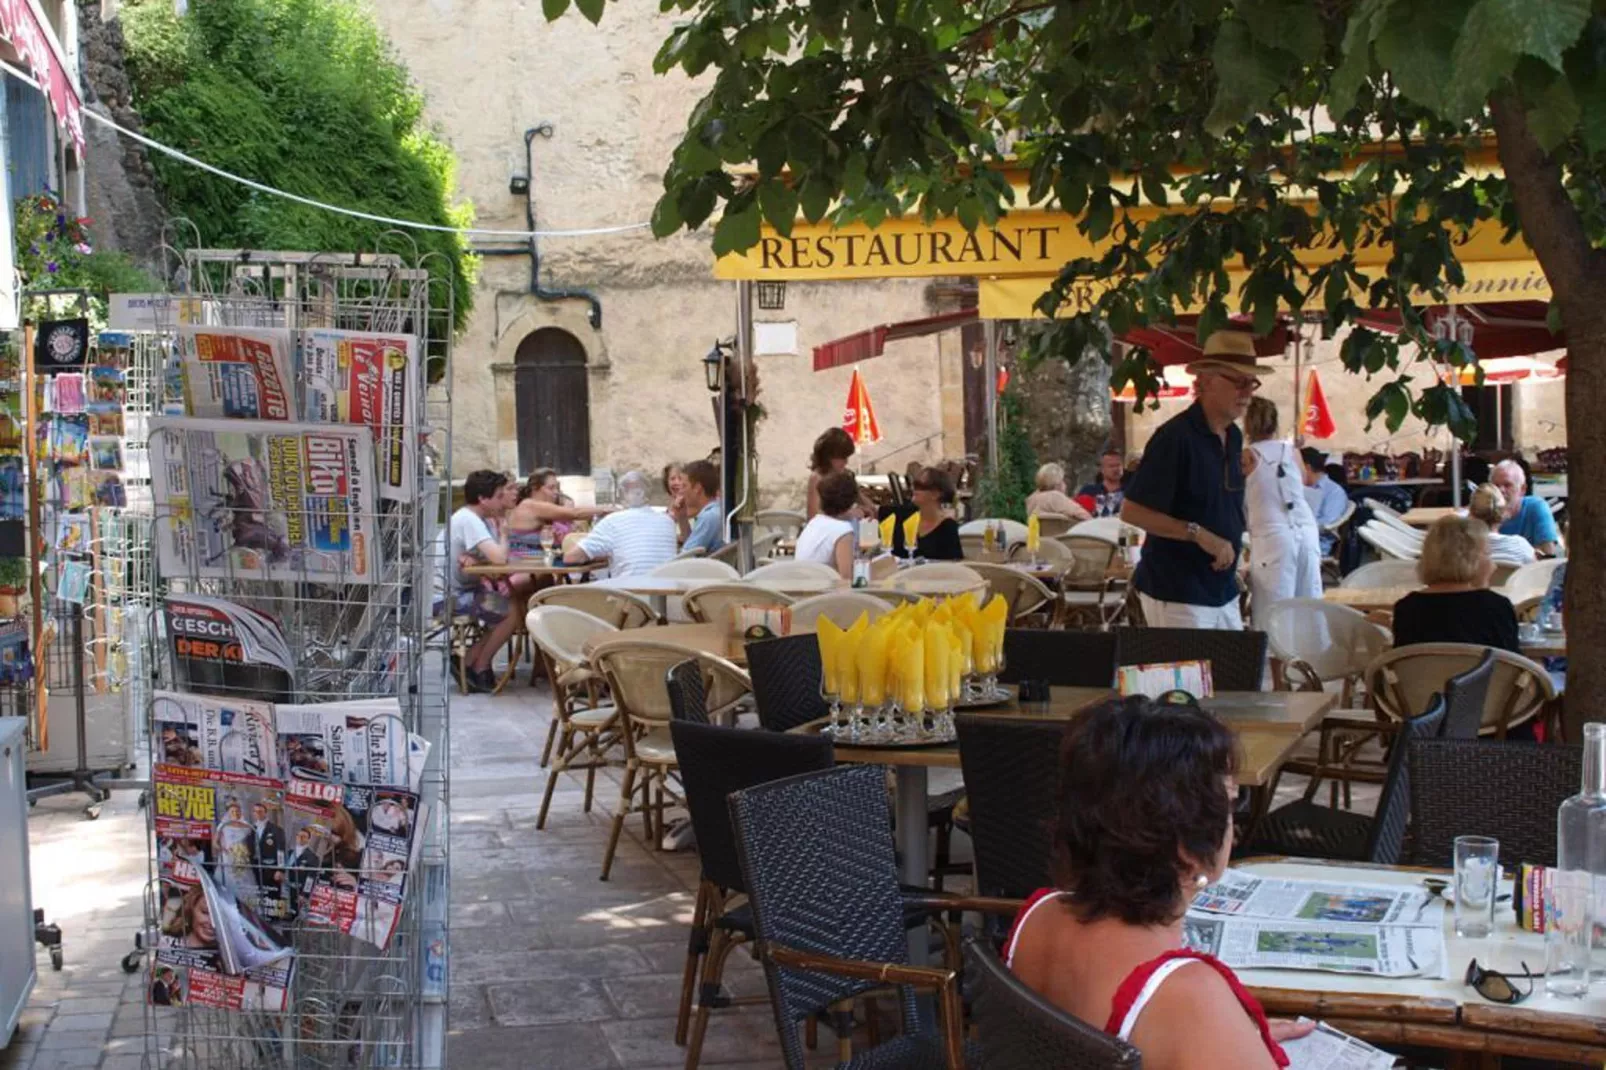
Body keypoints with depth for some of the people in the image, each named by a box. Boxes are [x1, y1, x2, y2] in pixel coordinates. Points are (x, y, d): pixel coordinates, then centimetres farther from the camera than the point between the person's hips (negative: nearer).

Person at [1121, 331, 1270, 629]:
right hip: (1177, 594, -8)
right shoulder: (1175, 437, -16)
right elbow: (1132, 511, -18)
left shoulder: (1234, 436, 9)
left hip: (1224, 591, 8)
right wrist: (1198, 534, -23)